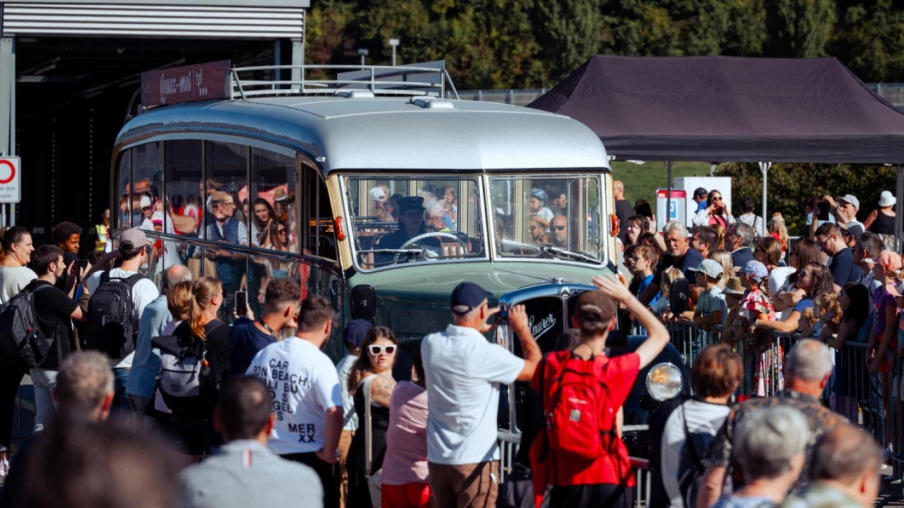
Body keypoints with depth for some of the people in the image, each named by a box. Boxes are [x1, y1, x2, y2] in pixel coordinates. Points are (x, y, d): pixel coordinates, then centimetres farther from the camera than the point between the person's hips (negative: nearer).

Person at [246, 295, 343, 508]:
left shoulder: (264, 354, 3)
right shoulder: (319, 362, -16)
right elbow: (334, 413, -27)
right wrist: (329, 453, -15)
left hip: (270, 456, 6)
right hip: (309, 458, -6)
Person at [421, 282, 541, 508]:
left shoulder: (430, 344, 0)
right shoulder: (486, 354, -18)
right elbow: (535, 369, -5)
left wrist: (478, 329, 24)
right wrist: (523, 329, 6)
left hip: (438, 457, 6)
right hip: (475, 459, -6)